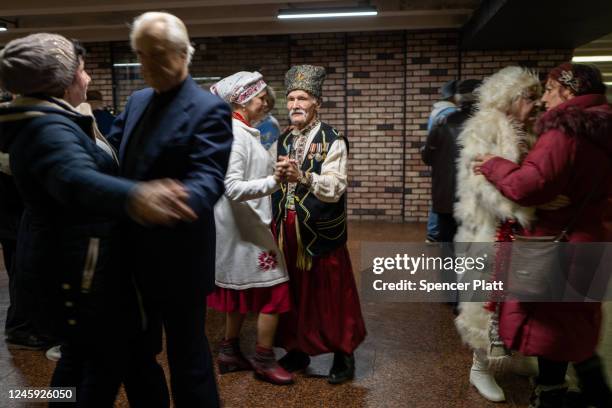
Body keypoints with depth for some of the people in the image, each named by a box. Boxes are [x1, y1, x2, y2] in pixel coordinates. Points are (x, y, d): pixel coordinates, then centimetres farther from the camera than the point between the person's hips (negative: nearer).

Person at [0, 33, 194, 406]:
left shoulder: (45, 121, 9)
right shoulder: (49, 128, -24)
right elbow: (77, 180, -47)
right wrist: (134, 196, -65)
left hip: (63, 259, 11)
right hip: (74, 267, -11)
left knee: (81, 351, 24)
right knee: (111, 357, 4)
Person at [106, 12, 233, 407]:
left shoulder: (209, 109, -14)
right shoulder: (137, 101, 11)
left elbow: (209, 179, -26)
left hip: (178, 258, -7)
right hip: (134, 255, 8)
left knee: (187, 356, 10)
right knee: (135, 352, 22)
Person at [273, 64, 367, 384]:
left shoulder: (332, 141, -8)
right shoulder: (283, 141, 12)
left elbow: (334, 189, -19)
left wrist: (302, 176, -32)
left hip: (320, 232, -5)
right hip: (288, 230, 5)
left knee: (328, 294, 4)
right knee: (294, 293, 13)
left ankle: (343, 357, 20)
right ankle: (297, 350, 30)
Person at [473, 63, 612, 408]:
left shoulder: (564, 132, -20)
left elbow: (530, 185, -28)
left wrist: (493, 166, -12)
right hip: (582, 244, 9)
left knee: (550, 331, 5)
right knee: (575, 328, 24)